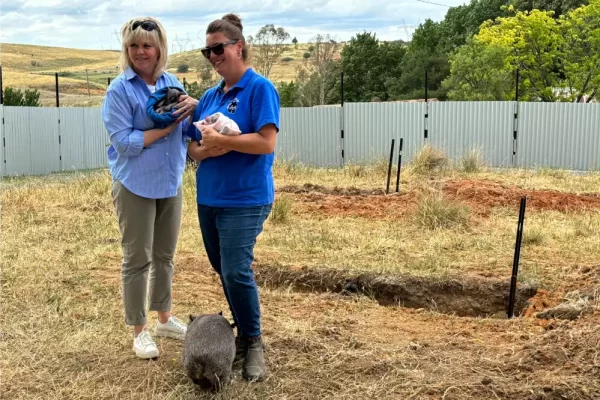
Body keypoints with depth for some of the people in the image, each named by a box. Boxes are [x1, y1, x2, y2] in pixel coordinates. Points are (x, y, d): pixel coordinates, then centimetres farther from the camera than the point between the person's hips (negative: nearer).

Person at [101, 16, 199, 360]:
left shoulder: (172, 83, 4)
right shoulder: (119, 90, -12)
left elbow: (188, 130, 8)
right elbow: (125, 142, -19)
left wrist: (193, 107, -12)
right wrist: (166, 126, -21)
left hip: (170, 183, 6)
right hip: (136, 186, -5)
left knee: (165, 255, 17)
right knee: (137, 259, 3)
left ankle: (165, 319, 32)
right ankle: (139, 330, 17)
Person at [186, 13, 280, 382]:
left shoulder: (260, 88, -8)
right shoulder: (209, 97, 12)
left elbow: (266, 143, -19)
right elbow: (192, 148, 11)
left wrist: (220, 140, -18)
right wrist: (205, 150, -12)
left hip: (245, 200, -7)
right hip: (208, 198, 8)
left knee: (237, 273, -10)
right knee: (224, 272, 14)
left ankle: (253, 344, 8)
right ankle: (242, 333, 30)